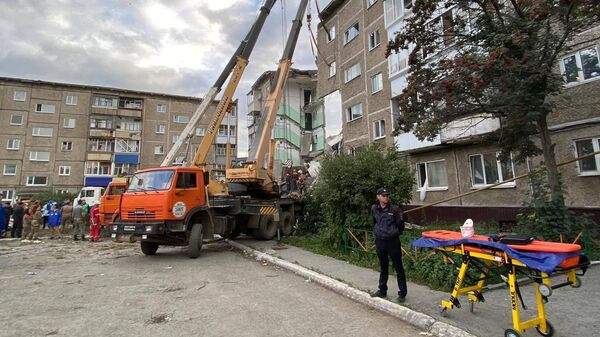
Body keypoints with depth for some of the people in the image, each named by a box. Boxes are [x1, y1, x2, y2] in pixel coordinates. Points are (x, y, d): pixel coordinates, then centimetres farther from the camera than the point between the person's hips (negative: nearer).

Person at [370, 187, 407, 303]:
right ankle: (382, 291, 30)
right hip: (380, 241, 3)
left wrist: (401, 219, -14)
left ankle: (402, 293, 19)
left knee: (398, 267, 7)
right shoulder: (374, 209, 1)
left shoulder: (394, 209, -9)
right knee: (383, 268, 17)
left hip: (393, 241, -3)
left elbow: (400, 227, 0)